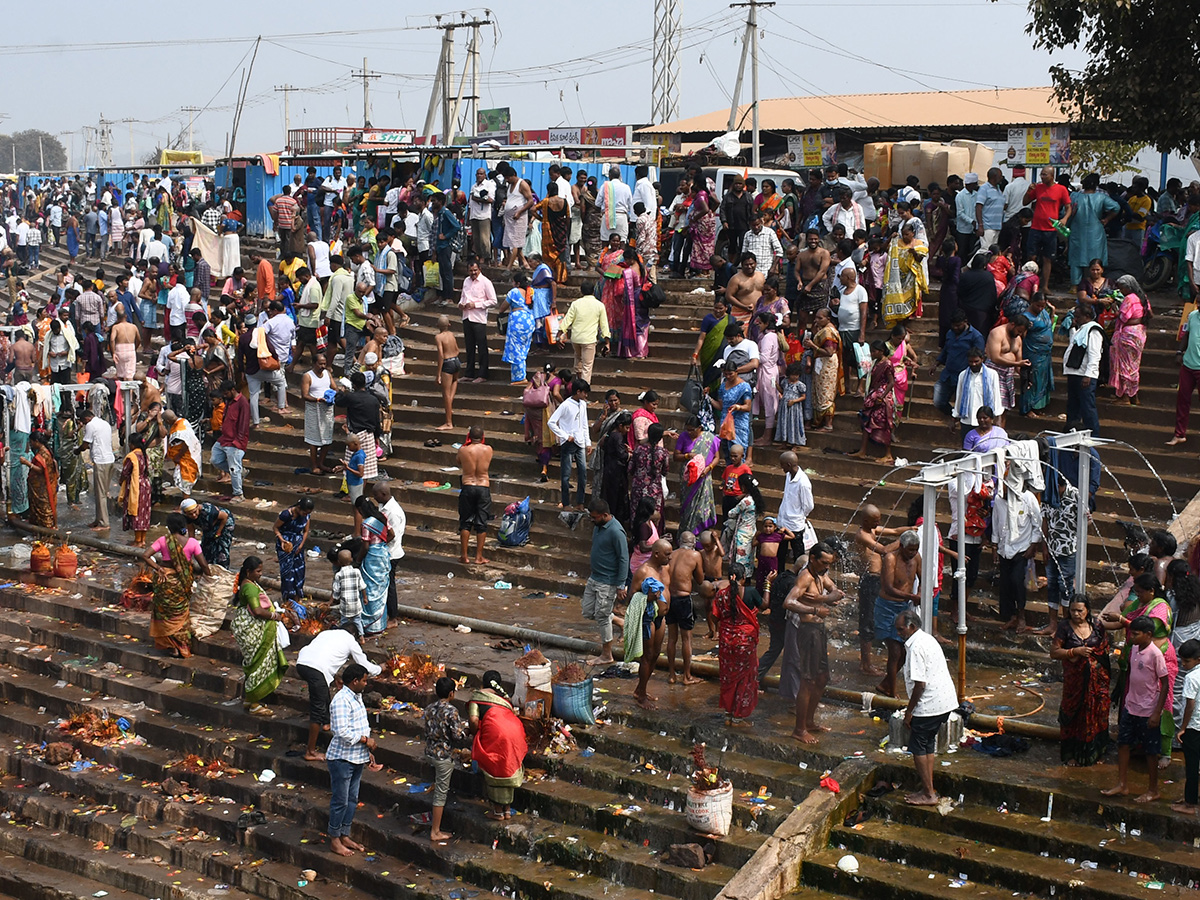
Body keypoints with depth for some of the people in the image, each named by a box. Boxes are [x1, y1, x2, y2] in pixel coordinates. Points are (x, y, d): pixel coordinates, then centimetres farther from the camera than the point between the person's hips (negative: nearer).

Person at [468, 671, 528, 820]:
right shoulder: (504, 697, 25)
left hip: (495, 735, -5)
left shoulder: (477, 696, 8)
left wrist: (476, 735, 12)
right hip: (515, 733, 5)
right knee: (508, 772, 19)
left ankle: (498, 811, 19)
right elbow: (513, 714, 17)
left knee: (495, 773, 10)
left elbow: (474, 720, -6)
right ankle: (507, 810, 28)